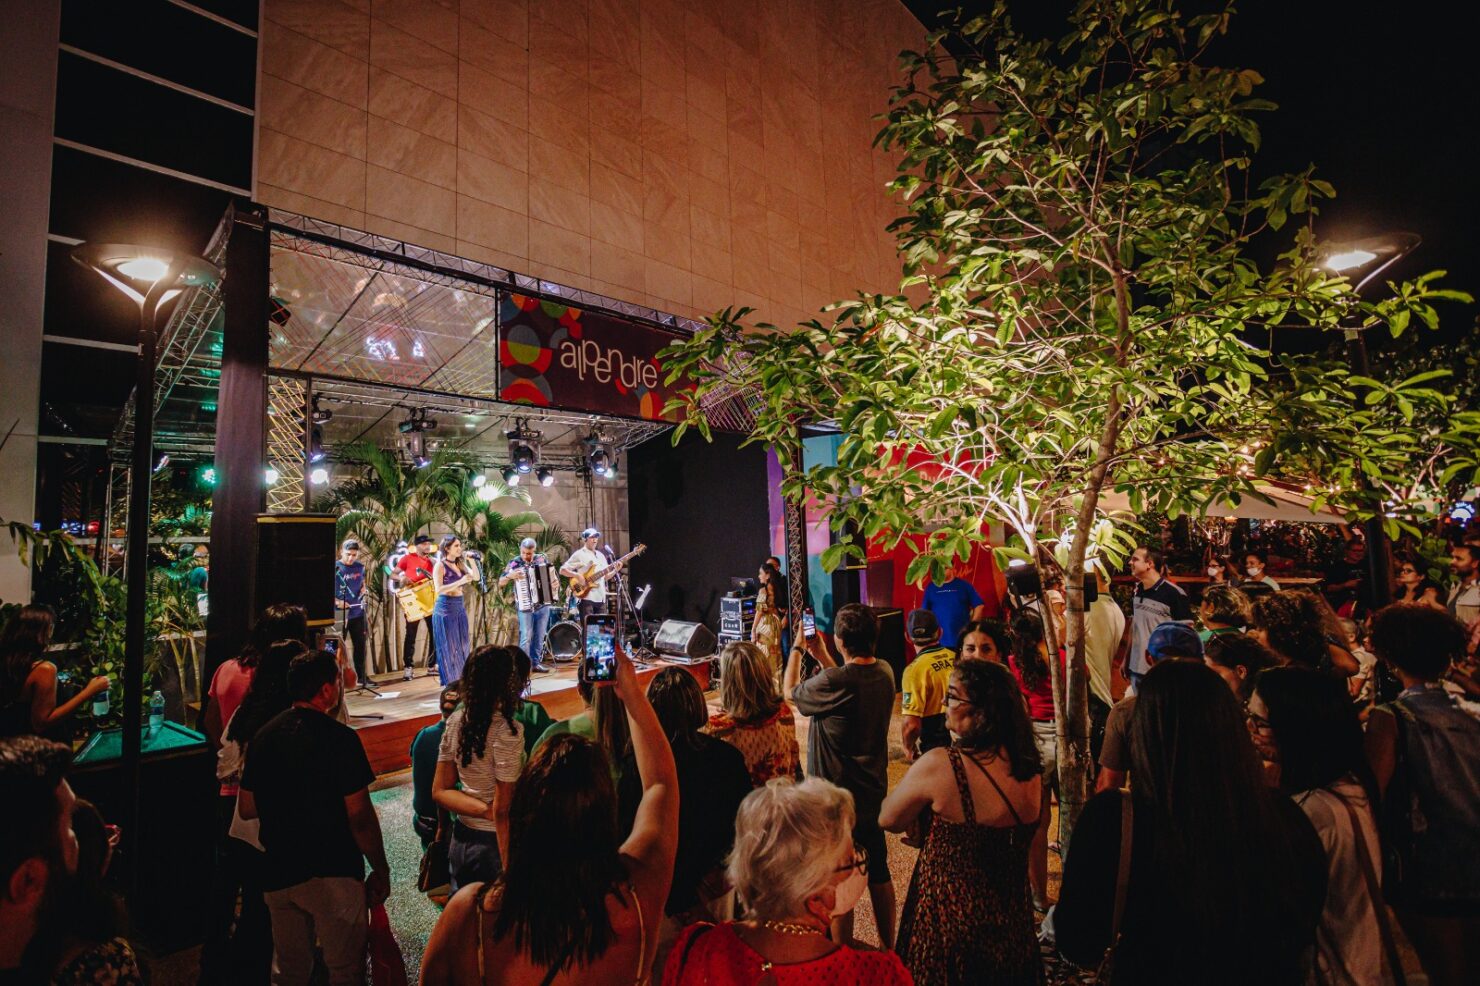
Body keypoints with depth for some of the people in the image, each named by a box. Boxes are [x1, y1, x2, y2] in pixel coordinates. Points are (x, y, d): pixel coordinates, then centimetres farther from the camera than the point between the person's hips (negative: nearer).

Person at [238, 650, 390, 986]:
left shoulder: (263, 736, 0)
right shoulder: (339, 738, -20)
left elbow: (246, 809, 10)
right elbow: (359, 817, -18)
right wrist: (381, 871, -7)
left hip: (278, 874, 7)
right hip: (333, 873, -6)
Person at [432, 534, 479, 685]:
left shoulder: (460, 564, 9)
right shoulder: (440, 565, -11)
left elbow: (476, 577, 5)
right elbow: (439, 589, -19)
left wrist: (471, 560, -5)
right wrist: (460, 582, -26)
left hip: (459, 607, 7)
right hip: (445, 608, -7)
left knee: (462, 645, 11)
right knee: (449, 647, 1)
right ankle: (450, 683, 11)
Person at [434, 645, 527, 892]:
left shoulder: (455, 722, -3)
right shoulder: (507, 731, -23)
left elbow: (440, 791, 1)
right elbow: (502, 810, -22)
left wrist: (484, 810, -9)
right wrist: (510, 870, -16)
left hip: (460, 840, 6)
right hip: (493, 842, -6)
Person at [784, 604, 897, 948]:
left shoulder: (833, 682, -29)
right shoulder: (884, 672, -8)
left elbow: (790, 691, -10)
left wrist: (796, 650, 3)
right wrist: (821, 656, 13)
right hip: (873, 794, 7)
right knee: (878, 874, 23)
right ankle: (888, 948, 39)